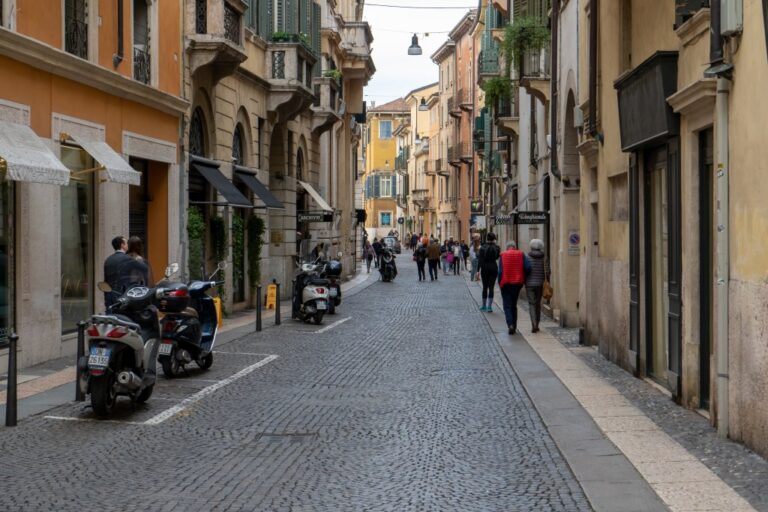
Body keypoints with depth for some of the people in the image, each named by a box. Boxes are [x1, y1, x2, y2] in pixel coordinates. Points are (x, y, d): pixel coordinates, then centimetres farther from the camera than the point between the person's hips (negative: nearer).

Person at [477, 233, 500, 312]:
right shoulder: (496, 247, -4)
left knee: (485, 287, 13)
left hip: (484, 268, 0)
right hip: (493, 268, 0)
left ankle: (484, 306, 20)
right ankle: (489, 306, -6)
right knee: (491, 287, 1)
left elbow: (480, 259, -10)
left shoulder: (483, 247, -7)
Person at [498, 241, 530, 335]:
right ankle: (514, 326, 17)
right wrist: (523, 279, 5)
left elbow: (500, 271, -8)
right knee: (514, 305, 16)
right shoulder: (521, 255, 1)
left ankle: (510, 324, -19)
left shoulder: (503, 256, -3)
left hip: (506, 284, -2)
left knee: (507, 306, 1)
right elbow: (527, 267, -11)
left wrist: (500, 284, 1)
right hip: (517, 283, 2)